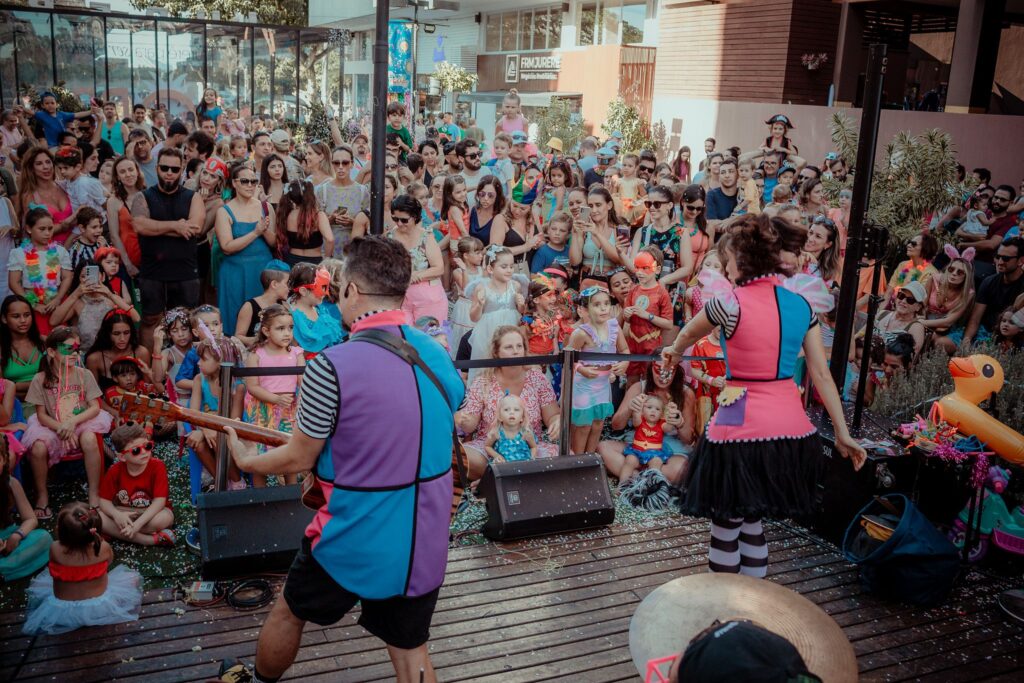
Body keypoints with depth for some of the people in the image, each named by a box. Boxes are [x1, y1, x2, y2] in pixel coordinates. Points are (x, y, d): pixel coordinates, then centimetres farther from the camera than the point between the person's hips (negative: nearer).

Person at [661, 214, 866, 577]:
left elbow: (688, 334, 11)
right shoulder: (802, 305, 5)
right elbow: (822, 374, 5)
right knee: (751, 520, 21)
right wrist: (843, 433, 10)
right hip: (792, 429, 6)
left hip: (742, 429, -6)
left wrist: (674, 351, 33)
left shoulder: (730, 304, -10)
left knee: (725, 526, 9)